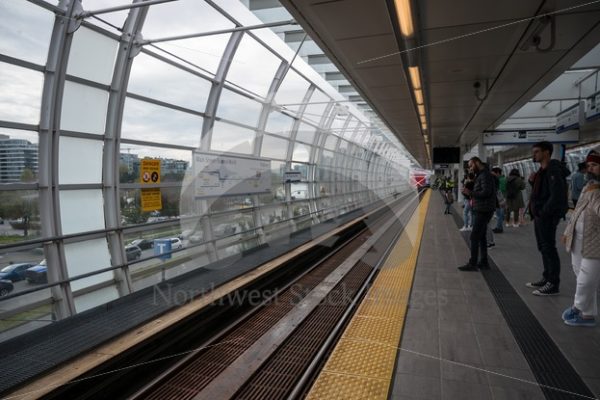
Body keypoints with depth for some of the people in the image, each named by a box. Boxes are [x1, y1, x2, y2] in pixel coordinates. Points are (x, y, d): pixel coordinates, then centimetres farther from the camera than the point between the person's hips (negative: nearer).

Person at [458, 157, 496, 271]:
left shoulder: (485, 175, -13)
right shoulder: (480, 175, 18)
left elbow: (486, 192, -23)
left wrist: (470, 193, -19)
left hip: (483, 211, -10)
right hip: (480, 210, 10)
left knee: (474, 236, -9)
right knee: (481, 236, 13)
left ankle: (472, 264, -6)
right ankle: (484, 262, 20)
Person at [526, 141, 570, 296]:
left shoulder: (553, 169, -15)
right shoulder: (542, 170, 16)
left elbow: (557, 195, -22)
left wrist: (544, 213, -19)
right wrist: (532, 181, 4)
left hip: (547, 216, -10)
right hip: (540, 215, 10)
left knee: (549, 248, -4)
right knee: (543, 248, 15)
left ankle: (554, 284, 4)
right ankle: (547, 278, 26)